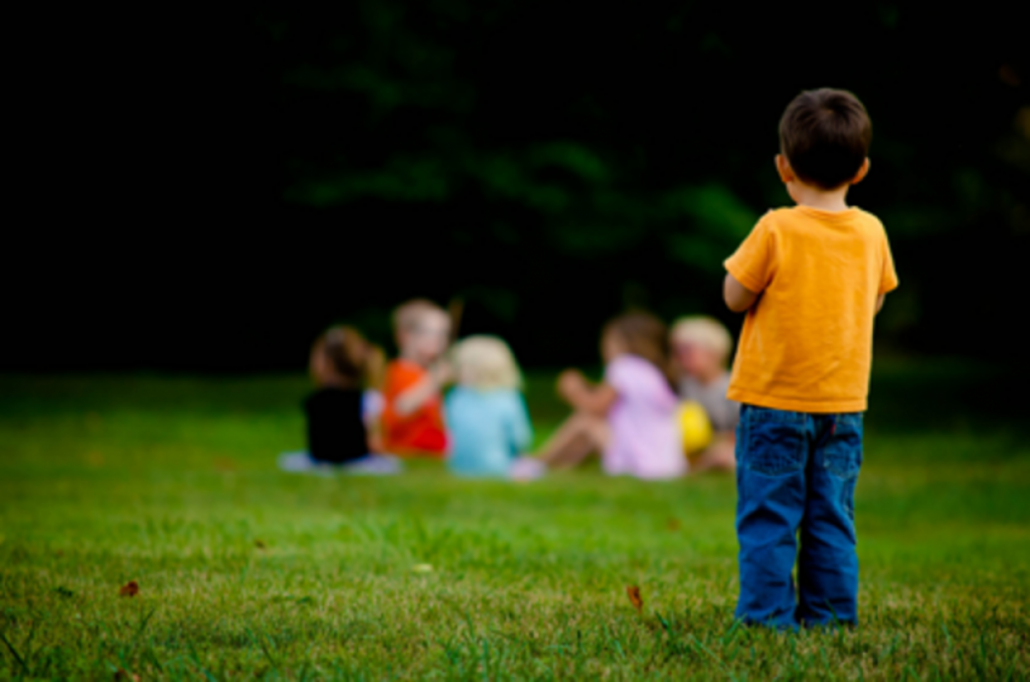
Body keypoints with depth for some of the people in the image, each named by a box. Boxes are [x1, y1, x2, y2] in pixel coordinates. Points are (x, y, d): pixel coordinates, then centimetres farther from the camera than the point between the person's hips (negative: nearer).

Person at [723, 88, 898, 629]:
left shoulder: (777, 231, -15)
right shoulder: (871, 232, -1)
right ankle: (829, 614, 13)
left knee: (768, 515, 3)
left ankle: (767, 614, 3)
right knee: (831, 516, 11)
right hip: (843, 401, 4)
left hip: (774, 401, -4)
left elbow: (736, 297, -8)